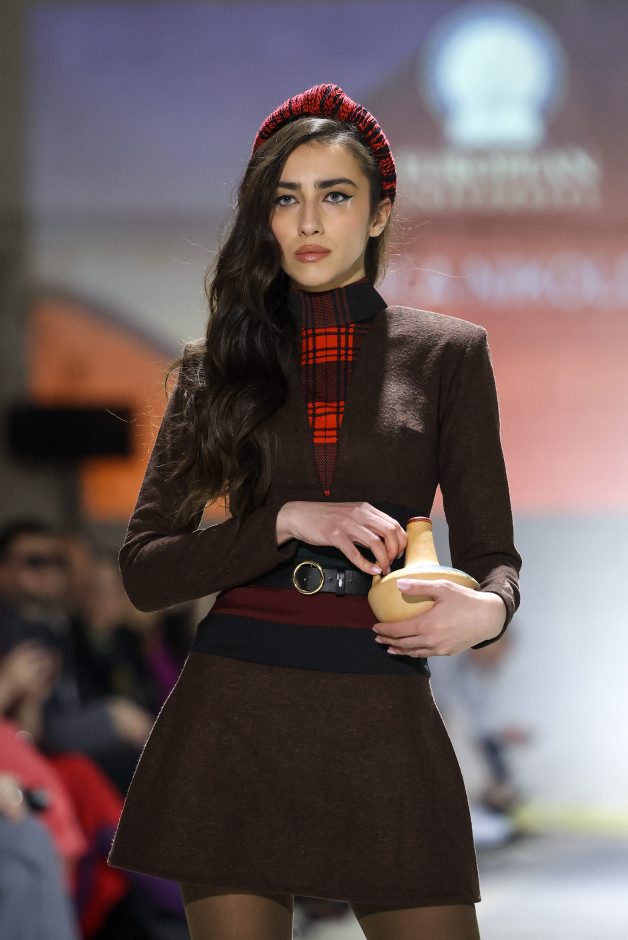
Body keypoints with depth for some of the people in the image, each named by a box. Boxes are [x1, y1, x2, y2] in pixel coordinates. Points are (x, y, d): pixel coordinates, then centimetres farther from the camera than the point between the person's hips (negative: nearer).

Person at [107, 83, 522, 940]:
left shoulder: (447, 352, 8)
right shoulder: (220, 365, 10)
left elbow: (490, 552, 7)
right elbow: (144, 568, 4)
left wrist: (487, 609, -17)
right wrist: (287, 522, -11)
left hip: (383, 713, 0)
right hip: (236, 709, 1)